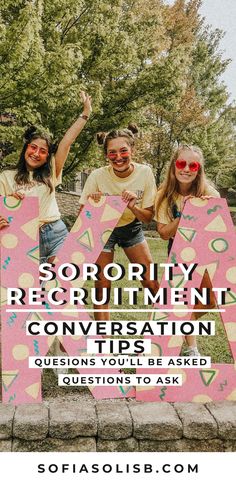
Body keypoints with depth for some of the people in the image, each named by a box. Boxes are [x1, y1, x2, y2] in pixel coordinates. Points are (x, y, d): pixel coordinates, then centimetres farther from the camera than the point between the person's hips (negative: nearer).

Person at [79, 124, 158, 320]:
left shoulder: (145, 172, -20)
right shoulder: (98, 176, -24)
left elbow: (148, 218, -12)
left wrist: (133, 207, -32)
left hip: (132, 228, 2)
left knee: (152, 283, -2)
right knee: (102, 287, -2)